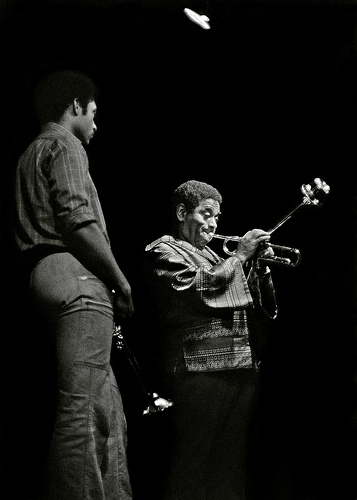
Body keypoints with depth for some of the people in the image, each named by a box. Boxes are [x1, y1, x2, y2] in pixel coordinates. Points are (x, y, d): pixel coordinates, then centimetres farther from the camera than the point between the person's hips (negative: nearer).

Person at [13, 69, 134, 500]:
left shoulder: (31, 155, 29)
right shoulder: (64, 145, 0)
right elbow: (78, 218, -14)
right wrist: (122, 283, -8)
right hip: (75, 275, -10)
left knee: (107, 411, 8)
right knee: (83, 409, -16)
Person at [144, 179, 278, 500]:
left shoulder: (213, 258, 25)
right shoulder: (164, 252, 5)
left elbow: (266, 312, 23)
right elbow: (198, 288, -14)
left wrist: (260, 266, 9)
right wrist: (241, 255, -4)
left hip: (243, 369, 7)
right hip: (200, 370, -7)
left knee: (232, 466, 5)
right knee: (195, 466, -12)